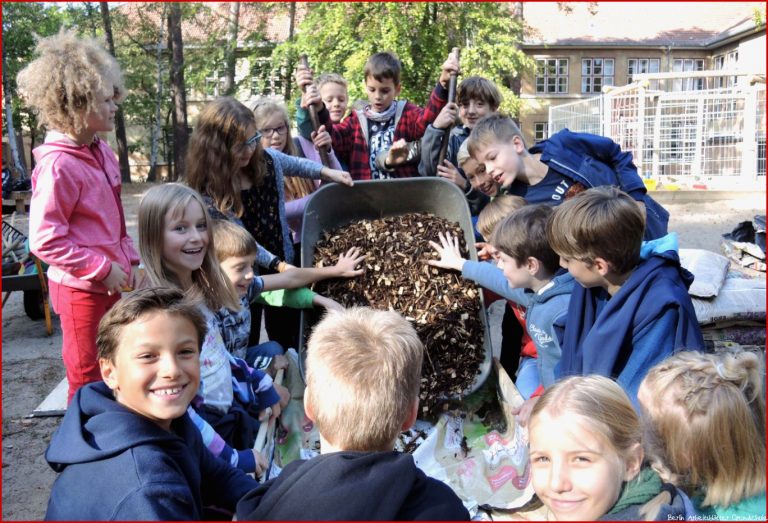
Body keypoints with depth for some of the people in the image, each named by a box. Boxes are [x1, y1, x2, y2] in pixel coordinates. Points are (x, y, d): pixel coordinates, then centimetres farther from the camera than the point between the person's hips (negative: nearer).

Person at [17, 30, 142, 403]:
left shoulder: (101, 152, 5)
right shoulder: (57, 166, -22)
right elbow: (44, 240, -23)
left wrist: (129, 262, 10)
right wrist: (102, 269, -19)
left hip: (110, 282, 8)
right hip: (81, 288, -8)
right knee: (88, 377, 9)